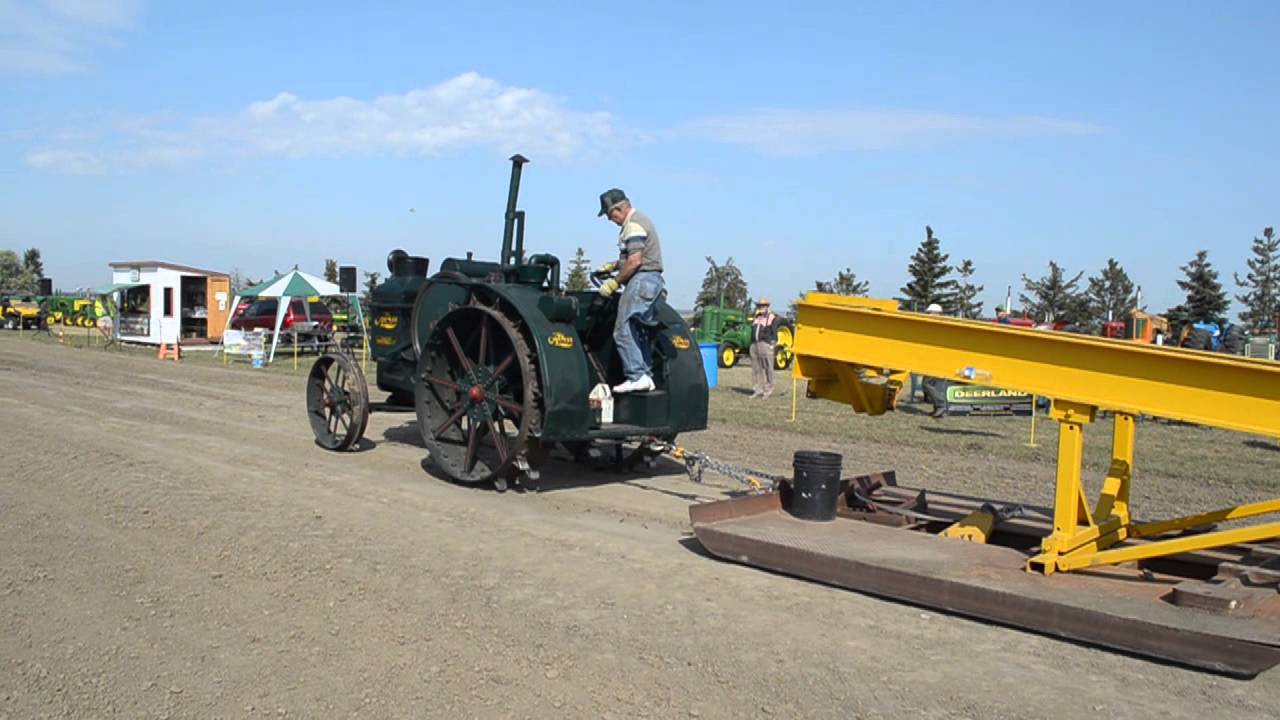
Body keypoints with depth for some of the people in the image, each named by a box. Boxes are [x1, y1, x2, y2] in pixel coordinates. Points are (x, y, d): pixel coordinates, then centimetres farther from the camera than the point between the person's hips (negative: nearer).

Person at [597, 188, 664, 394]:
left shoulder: (633, 225, -13)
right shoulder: (639, 220, 21)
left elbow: (634, 262, -21)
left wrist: (615, 283, -13)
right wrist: (614, 265, 17)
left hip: (642, 280, -11)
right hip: (651, 280, 11)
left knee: (623, 330, -11)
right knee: (638, 332, 13)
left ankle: (636, 376, -15)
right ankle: (646, 376, 13)